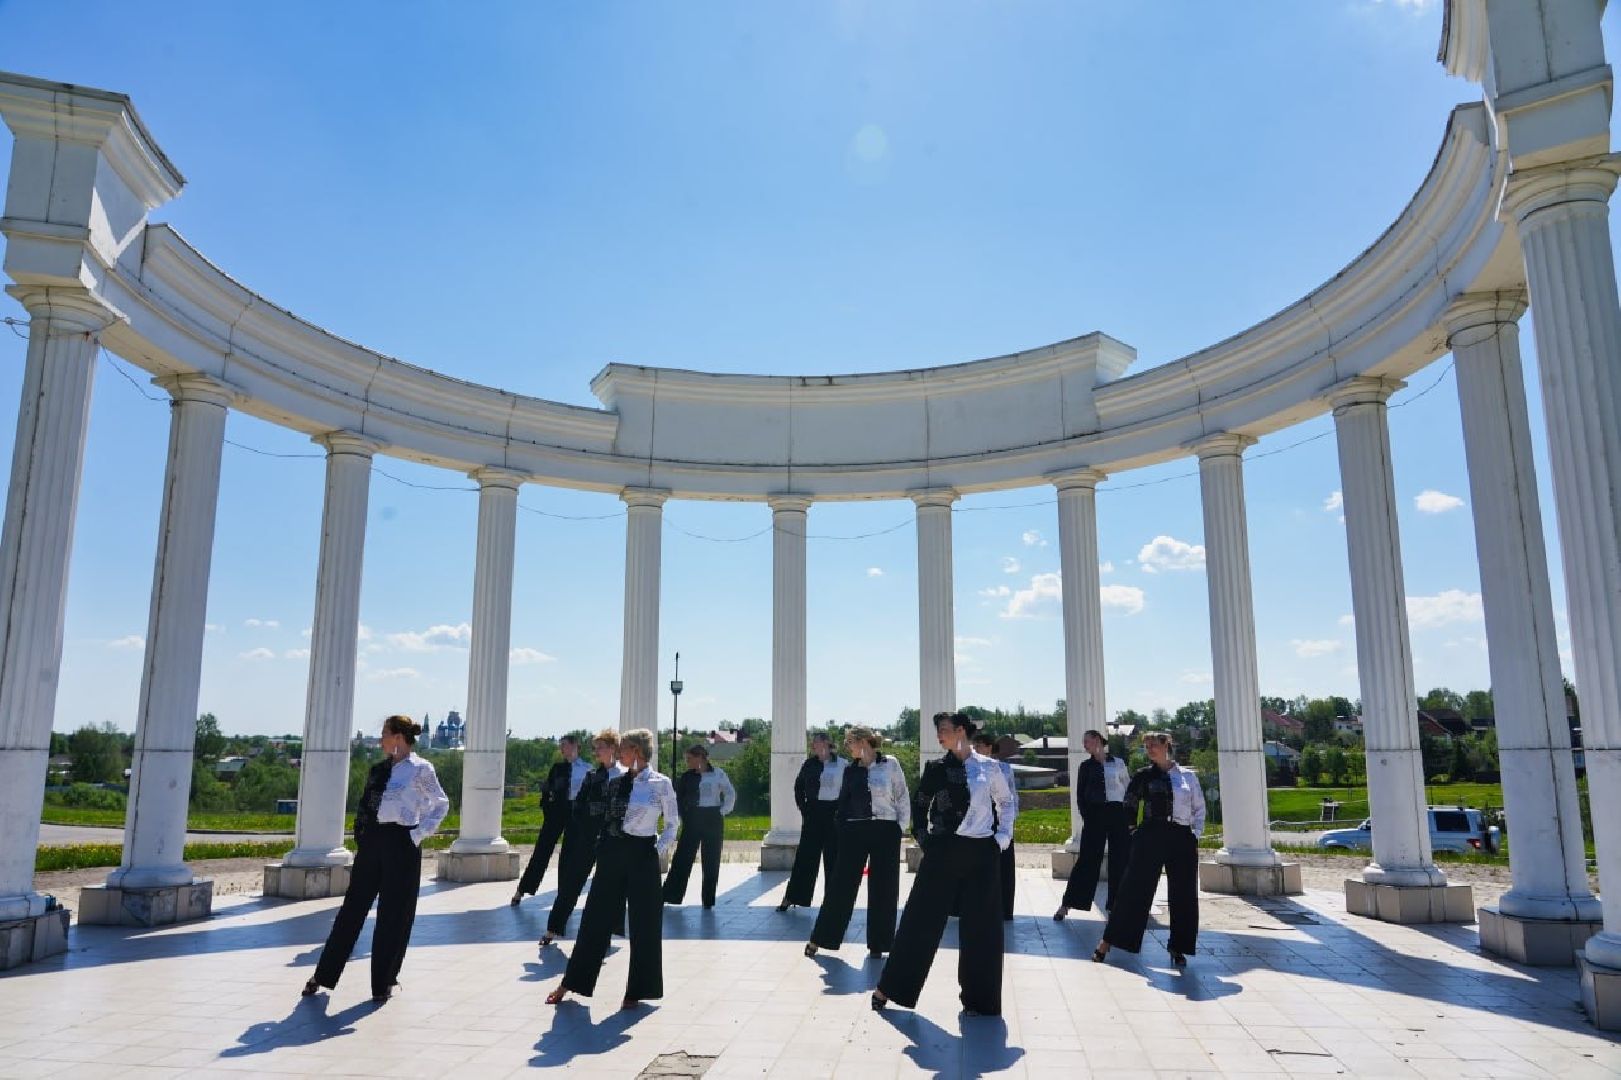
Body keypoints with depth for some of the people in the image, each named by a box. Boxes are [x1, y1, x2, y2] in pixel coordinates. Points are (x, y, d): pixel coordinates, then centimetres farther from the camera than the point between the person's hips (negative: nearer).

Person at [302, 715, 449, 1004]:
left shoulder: (420, 770, -6)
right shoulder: (380, 769, 11)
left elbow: (442, 805, 0)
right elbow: (366, 805, 17)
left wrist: (420, 833, -8)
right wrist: (361, 838, 6)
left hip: (400, 843, -5)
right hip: (372, 840, 5)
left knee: (393, 915, 4)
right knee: (353, 907, 10)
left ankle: (383, 982, 17)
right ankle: (323, 975, 21)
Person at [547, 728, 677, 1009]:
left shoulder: (661, 784, -8)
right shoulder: (617, 781, 6)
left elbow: (672, 825, -1)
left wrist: (657, 850, -8)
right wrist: (601, 846, 9)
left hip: (641, 855, -5)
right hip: (611, 854, 5)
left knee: (643, 924, 4)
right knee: (595, 919, 11)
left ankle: (637, 991, 19)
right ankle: (570, 984, 22)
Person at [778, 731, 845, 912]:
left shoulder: (842, 765, -4)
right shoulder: (810, 764, 3)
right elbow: (798, 786, 13)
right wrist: (803, 808, 6)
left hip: (834, 814, -1)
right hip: (814, 812, 2)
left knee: (833, 857, 5)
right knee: (805, 855, 4)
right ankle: (790, 897, 9)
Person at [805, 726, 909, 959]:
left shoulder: (890, 764, -2)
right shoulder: (850, 769, 8)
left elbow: (903, 798, 1)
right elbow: (843, 800, 14)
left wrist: (901, 827, -3)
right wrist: (840, 822, 3)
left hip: (885, 831, -2)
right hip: (853, 831, 3)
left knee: (882, 889, 5)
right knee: (840, 884, 4)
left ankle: (877, 944, 18)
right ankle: (820, 938, 14)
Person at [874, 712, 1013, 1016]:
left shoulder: (988, 767, 1)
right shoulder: (936, 768, 2)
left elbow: (1006, 801, 14)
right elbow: (919, 805, 11)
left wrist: (1004, 835, 6)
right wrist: (923, 838, 3)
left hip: (982, 853, 0)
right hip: (943, 851, 0)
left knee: (980, 927, 5)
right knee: (921, 919, 3)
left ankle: (978, 998, 19)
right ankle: (889, 988, 15)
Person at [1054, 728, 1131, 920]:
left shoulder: (1118, 764, 6)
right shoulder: (1086, 766, 8)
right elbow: (1080, 796, 6)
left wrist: (1129, 816, 1)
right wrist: (1086, 817, -5)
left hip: (1118, 813, 1)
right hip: (1095, 814, 0)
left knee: (1120, 861, 3)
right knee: (1087, 859, -3)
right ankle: (1066, 904, 1)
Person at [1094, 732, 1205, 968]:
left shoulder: (1188, 777, 6)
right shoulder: (1143, 776, 5)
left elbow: (1199, 808, 13)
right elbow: (1129, 806, 5)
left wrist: (1196, 833, 4)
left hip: (1182, 840, 1)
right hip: (1150, 837, -1)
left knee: (1182, 895, 5)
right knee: (1134, 889, -1)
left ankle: (1177, 947, 21)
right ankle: (1108, 941, 4)